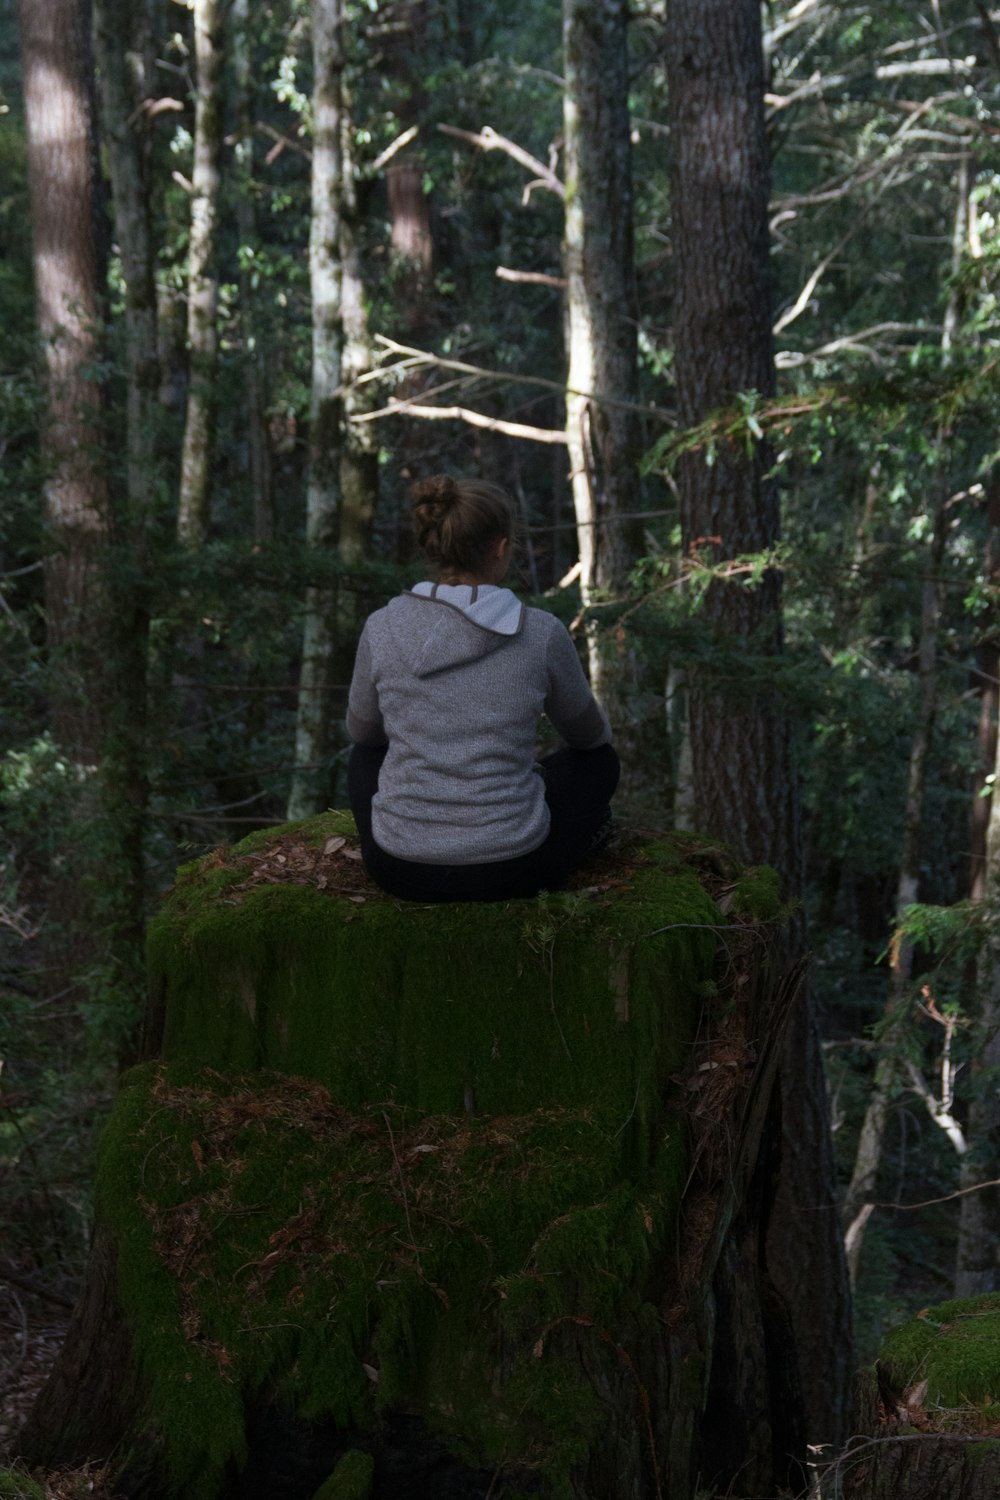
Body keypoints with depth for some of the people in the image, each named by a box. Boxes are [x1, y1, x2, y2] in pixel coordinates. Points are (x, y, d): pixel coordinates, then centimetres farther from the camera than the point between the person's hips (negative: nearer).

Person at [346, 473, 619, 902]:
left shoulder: (383, 628, -8)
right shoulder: (542, 633, -10)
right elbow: (588, 732, 10)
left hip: (401, 868, 1)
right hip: (509, 870, -1)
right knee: (599, 759, 30)